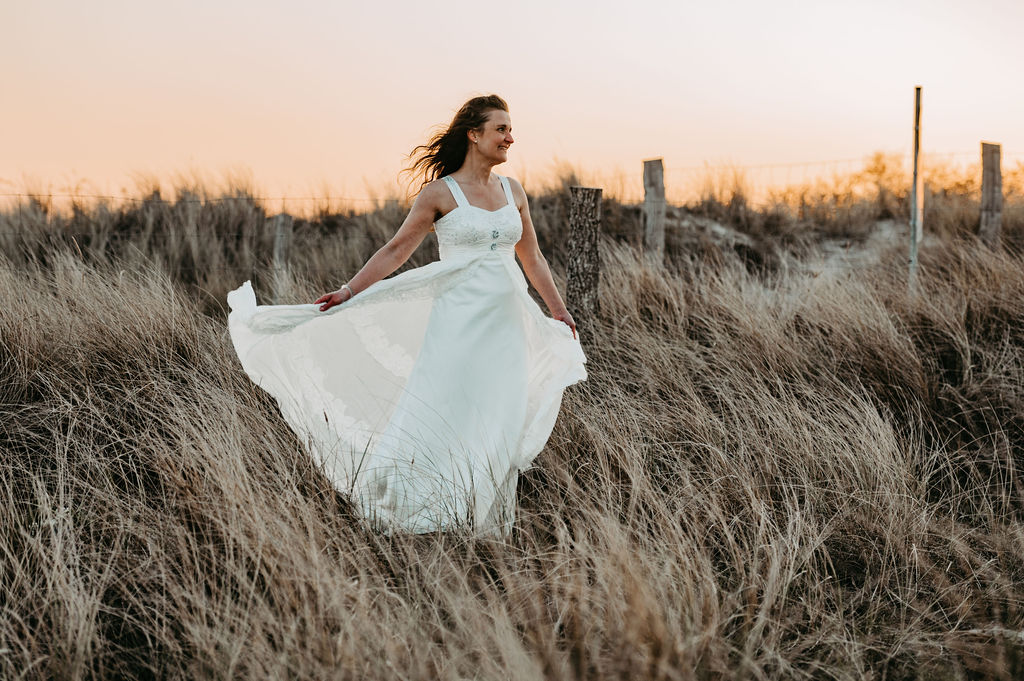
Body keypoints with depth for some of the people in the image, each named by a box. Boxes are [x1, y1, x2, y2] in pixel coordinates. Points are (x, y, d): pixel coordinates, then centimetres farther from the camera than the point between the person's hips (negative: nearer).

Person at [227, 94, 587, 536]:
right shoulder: (440, 193, -2)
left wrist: (559, 312, 21)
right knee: (435, 414, -7)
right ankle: (408, 515, 3)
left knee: (499, 426, 3)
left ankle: (482, 523, 12)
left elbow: (532, 259, 20)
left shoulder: (512, 191, 12)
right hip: (459, 321, -5)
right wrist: (347, 293, -6)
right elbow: (395, 251, 0)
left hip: (507, 324, 5)